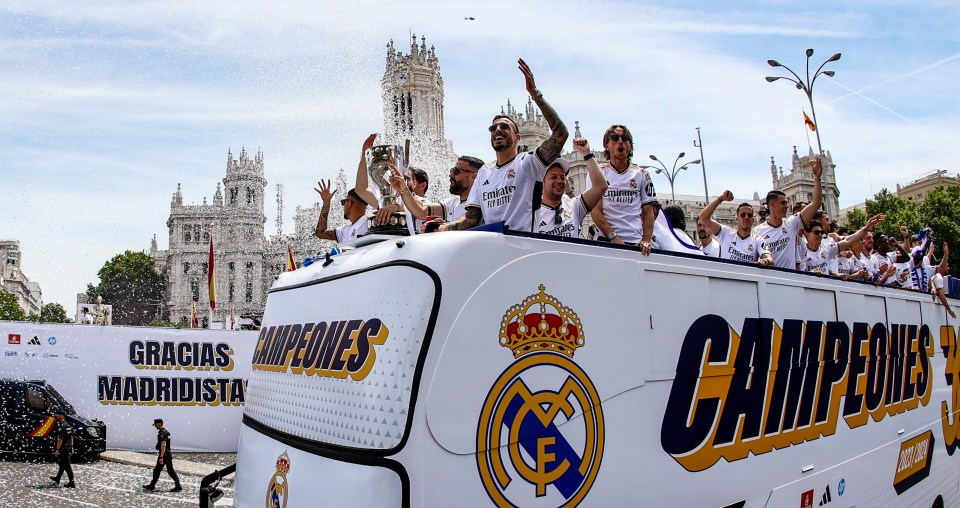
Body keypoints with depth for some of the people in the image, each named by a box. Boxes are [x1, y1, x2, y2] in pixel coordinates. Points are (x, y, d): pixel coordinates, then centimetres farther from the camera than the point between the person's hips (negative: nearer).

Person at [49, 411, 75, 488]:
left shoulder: (61, 427, -18)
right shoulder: (68, 425, 13)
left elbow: (60, 439, -22)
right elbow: (71, 437, 18)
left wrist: (57, 449, -19)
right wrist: (71, 447, 23)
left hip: (63, 448, -10)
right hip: (68, 447, 10)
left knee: (66, 466, -7)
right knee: (62, 464, 23)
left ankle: (72, 483, -7)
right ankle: (57, 479, 39)